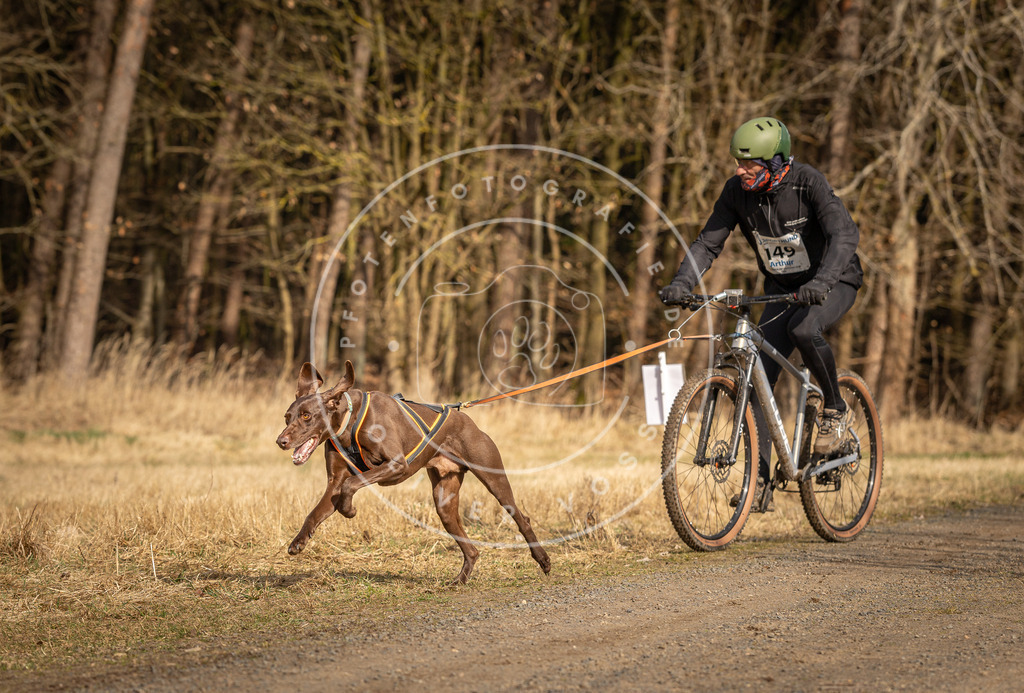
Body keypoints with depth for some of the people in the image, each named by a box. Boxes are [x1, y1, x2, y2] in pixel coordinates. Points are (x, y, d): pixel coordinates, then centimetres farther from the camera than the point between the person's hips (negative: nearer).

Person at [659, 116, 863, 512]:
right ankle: (759, 484, -6)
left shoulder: (807, 182, -26)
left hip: (833, 282, -5)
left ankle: (834, 410, -11)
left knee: (804, 330, -37)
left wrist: (822, 281, -52)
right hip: (782, 289, 5)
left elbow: (845, 234, -36)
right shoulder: (737, 191, -12)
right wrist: (681, 283, -27)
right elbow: (709, 241, -10)